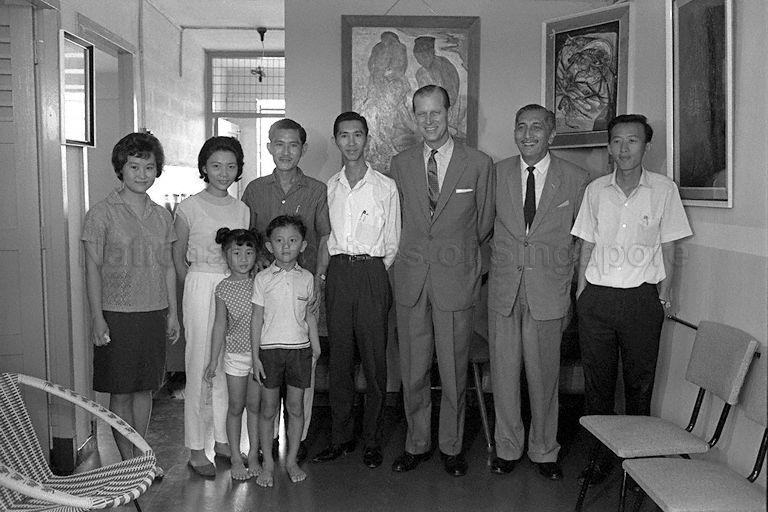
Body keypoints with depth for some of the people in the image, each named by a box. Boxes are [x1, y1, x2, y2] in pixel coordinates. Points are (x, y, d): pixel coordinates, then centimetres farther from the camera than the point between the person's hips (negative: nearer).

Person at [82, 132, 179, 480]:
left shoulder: (161, 216, 8)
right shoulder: (102, 213, -5)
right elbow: (93, 268, -6)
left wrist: (173, 313, 11)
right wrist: (97, 317, -11)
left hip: (155, 313, 4)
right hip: (117, 314, -4)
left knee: (145, 388, 12)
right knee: (121, 393, 4)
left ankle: (142, 456, 24)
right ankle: (128, 461, 16)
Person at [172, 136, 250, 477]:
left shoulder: (241, 210, 10)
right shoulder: (189, 208, -3)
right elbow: (178, 256, 4)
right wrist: (196, 290, 3)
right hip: (201, 286, -4)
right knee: (200, 366, -1)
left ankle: (222, 439, 23)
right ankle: (196, 449, 9)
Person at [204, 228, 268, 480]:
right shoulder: (223, 288, -3)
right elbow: (220, 325, 1)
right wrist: (213, 360, 2)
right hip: (235, 353, -1)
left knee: (255, 405, 8)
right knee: (236, 406, 7)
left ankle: (253, 456, 20)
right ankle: (235, 458, 20)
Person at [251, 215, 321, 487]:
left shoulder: (307, 278, 3)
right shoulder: (262, 278, -2)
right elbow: (257, 318, -1)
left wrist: (316, 348, 11)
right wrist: (255, 356, -3)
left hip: (300, 348, 2)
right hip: (270, 348, -1)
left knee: (296, 407, 6)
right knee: (268, 408, 5)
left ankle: (292, 460, 20)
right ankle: (267, 462, 18)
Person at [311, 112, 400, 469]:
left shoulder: (385, 187, 1)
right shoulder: (329, 187, 10)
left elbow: (392, 242, 4)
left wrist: (372, 272, -2)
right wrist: (331, 267, 5)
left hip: (372, 274, -3)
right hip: (337, 274, 3)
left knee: (374, 362, 0)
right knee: (339, 360, 7)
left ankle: (372, 442, 12)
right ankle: (340, 437, 18)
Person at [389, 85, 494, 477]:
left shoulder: (479, 164, 0)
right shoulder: (400, 164, 8)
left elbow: (484, 223, 9)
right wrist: (416, 253, 13)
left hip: (455, 279, -2)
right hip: (410, 280, 2)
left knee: (453, 370, 5)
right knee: (412, 370, 8)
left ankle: (452, 446, 22)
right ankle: (416, 444, 24)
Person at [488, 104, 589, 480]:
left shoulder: (576, 180, 1)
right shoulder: (497, 173, 5)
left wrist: (566, 275, 3)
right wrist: (499, 257, 5)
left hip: (548, 292, -1)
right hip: (504, 288, 2)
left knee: (544, 375, 6)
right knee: (503, 372, 7)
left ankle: (544, 451, 24)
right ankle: (507, 447, 24)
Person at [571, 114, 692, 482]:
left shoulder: (664, 190, 0)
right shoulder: (595, 190, 5)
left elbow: (668, 248, 3)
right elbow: (587, 245, 9)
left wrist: (664, 295, -1)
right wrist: (582, 292, 4)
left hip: (642, 297, -1)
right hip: (597, 296, 2)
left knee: (640, 379, 7)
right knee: (597, 378, 7)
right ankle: (599, 454, 19)